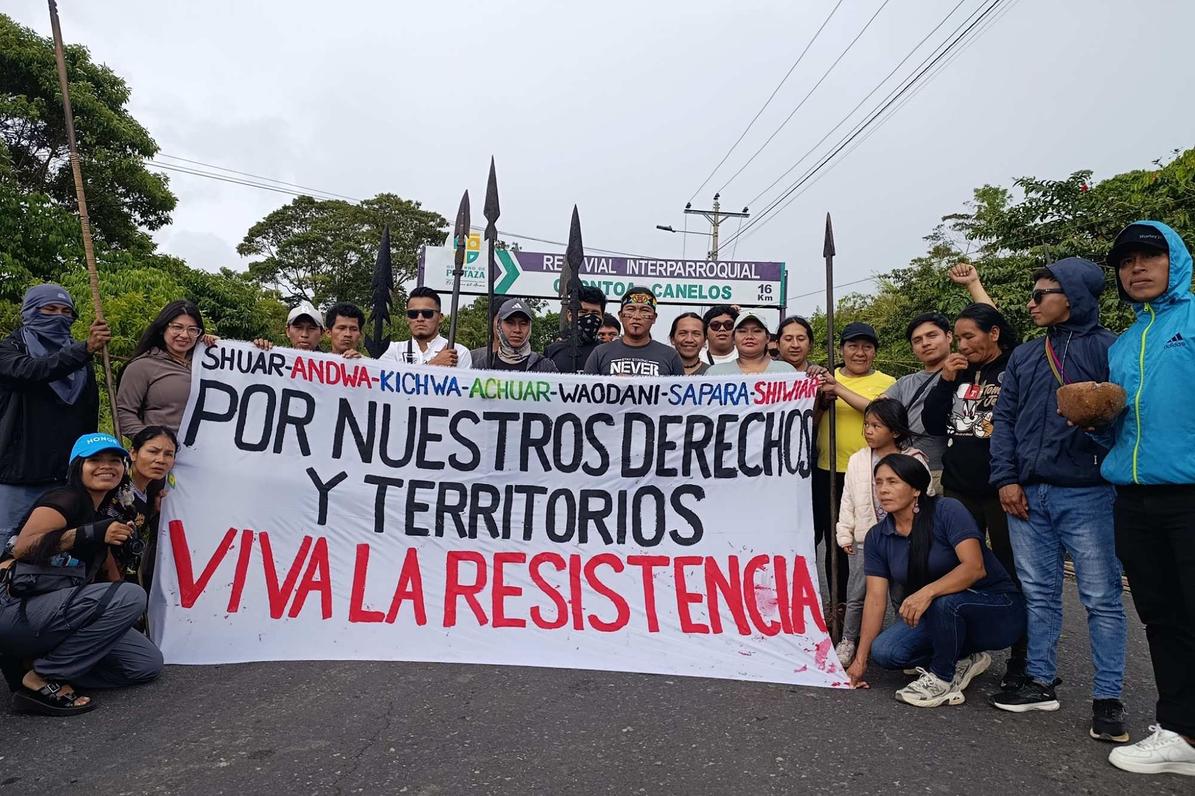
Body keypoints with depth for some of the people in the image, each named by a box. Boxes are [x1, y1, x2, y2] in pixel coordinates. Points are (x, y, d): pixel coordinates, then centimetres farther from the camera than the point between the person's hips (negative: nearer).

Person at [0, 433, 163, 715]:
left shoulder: (101, 517, 17)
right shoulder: (65, 499, -8)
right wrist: (87, 534, -31)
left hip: (59, 615, 8)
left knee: (148, 664, -3)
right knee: (132, 596, -28)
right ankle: (41, 679, -16)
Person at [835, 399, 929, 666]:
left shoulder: (914, 461, -4)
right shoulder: (858, 460, 4)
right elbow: (848, 500, 6)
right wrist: (845, 535, 3)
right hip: (865, 541, 2)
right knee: (856, 594, 5)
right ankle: (848, 640, 19)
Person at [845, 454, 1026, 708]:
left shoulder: (947, 511, -19)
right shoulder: (877, 537, -4)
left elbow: (975, 567, -30)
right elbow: (875, 598, -5)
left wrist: (927, 592, -45)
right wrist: (860, 659, -10)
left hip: (997, 611, -5)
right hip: (938, 614, 6)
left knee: (944, 600, -37)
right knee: (883, 651, -16)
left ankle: (943, 678, -10)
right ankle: (965, 661, 7)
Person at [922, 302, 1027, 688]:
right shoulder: (958, 374, 12)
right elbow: (933, 425, 8)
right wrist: (945, 381, -1)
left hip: (1002, 489, -5)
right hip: (958, 488, 5)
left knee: (1012, 573, 4)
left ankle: (1021, 659, 16)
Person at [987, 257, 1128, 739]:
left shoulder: (1108, 348, -1)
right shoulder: (1023, 356, 14)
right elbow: (1004, 419, 11)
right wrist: (1006, 478, 2)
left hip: (1086, 494, -5)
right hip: (1027, 495, 5)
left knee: (1102, 598, 2)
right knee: (1038, 593, 12)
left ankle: (1108, 699, 12)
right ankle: (1040, 682, 22)